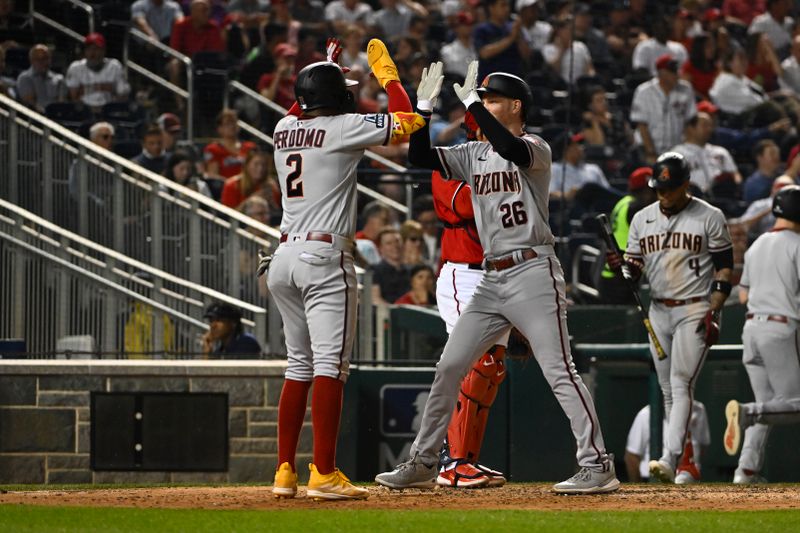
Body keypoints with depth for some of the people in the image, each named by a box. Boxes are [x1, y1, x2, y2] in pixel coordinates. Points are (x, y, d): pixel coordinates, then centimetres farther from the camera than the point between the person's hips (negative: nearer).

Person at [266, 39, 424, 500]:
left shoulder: (284, 129, 12)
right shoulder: (344, 128, -7)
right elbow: (409, 121, -2)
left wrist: (325, 71, 38)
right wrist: (387, 74, 10)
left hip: (285, 257, 7)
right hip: (326, 257, -7)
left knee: (300, 366, 14)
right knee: (330, 366, -10)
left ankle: (285, 471, 11)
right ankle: (325, 474, -17)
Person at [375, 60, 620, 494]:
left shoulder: (535, 149, -5)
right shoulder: (473, 155, 15)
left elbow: (513, 151, -28)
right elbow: (420, 156, 8)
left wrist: (470, 101, -24)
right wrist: (424, 105, -4)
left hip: (533, 272, -7)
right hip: (491, 278, 7)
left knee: (559, 371, -13)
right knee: (449, 368, 6)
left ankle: (598, 466, -14)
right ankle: (423, 463, 14)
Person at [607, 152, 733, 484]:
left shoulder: (709, 217, -4)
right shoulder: (642, 219, 10)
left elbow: (724, 269, -4)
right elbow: (634, 269, 11)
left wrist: (713, 313, -14)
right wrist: (621, 266, -14)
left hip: (695, 310, -6)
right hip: (658, 311, 6)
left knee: (681, 383, -16)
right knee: (668, 390, 7)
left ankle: (669, 460, -26)